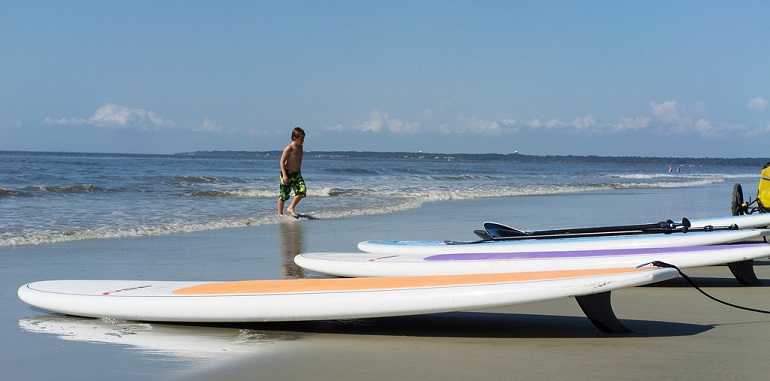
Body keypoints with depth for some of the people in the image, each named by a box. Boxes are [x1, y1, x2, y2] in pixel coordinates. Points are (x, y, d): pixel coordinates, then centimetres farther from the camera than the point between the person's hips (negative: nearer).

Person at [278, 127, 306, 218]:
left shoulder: (300, 147, 7)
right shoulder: (289, 148, -16)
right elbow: (282, 161, -18)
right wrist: (284, 175, -24)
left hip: (297, 174, 7)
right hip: (287, 173, -7)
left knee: (302, 190, -9)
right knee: (283, 195, 1)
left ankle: (291, 208, 4)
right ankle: (280, 213, 13)